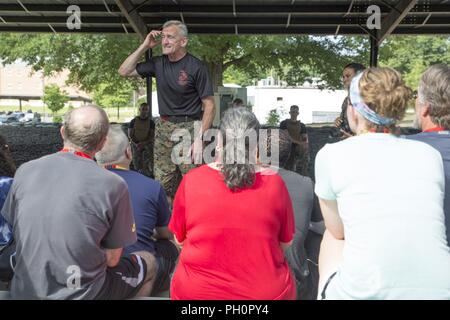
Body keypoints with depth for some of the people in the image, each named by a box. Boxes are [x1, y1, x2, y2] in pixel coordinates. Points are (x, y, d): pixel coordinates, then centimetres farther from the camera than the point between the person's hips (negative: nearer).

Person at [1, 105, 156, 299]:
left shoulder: (24, 171, -8)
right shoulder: (112, 185, -20)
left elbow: (17, 235, 5)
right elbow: (112, 259, -12)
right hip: (79, 293, -5)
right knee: (148, 262, 22)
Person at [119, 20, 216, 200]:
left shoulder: (196, 67, -7)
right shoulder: (158, 63, 9)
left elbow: (209, 106, -8)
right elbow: (124, 71, 12)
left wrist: (199, 139, -17)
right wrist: (145, 46, 3)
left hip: (189, 128, -5)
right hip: (163, 128, 5)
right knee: (162, 185, 6)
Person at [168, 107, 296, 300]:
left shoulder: (191, 180, -13)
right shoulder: (274, 183, -12)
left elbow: (180, 239, 2)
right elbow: (286, 242, 1)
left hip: (196, 291, 1)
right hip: (266, 292, 0)